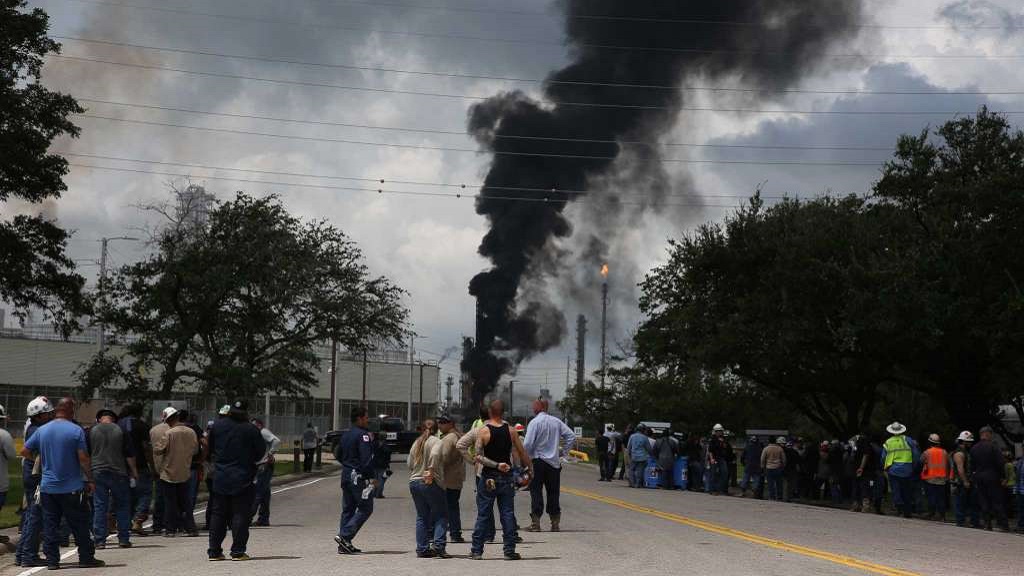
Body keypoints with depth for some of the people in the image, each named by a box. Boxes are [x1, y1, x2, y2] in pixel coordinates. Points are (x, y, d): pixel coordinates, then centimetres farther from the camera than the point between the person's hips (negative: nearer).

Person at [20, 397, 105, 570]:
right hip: (71, 488, -3)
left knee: (50, 525, 8)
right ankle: (86, 558, 10)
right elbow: (83, 458, -13)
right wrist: (90, 480, -5)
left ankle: (52, 560, 8)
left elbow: (24, 452, 8)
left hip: (47, 487, 3)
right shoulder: (76, 430, -10)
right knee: (79, 525, 6)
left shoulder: (42, 430, 3)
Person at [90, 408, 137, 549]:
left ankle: (99, 540, 2)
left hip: (98, 473, 1)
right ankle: (124, 539, 8)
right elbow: (129, 454, 0)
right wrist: (134, 471, 9)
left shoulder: (91, 431, 1)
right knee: (122, 506, 8)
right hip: (119, 473, 0)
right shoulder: (120, 431, 0)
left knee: (99, 507, 4)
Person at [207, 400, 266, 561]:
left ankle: (214, 551, 10)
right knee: (240, 515, 1)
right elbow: (261, 451, -1)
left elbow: (210, 448, 11)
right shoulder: (250, 429, -10)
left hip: (220, 479, 3)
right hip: (242, 479, -3)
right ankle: (238, 551, -2)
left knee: (217, 514, 10)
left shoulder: (217, 426, 0)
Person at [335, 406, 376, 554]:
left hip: (346, 475, 9)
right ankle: (344, 536, -13)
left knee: (348, 509, 11)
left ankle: (344, 545, 9)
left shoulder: (345, 435, 14)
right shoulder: (363, 435, -13)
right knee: (365, 509, -3)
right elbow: (366, 458, -20)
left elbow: (338, 454, 21)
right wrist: (372, 477, -17)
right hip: (359, 477, -9)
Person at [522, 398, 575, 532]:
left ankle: (535, 523, -4)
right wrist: (564, 452, 11)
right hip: (554, 462, 5)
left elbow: (528, 444, -16)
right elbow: (571, 436, 5)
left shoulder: (535, 422, -10)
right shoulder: (556, 421, 7)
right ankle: (555, 523, 11)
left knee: (536, 492, -1)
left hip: (538, 461, -5)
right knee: (553, 493, 10)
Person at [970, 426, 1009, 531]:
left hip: (979, 478, 4)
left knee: (984, 502, 7)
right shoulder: (992, 446, -10)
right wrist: (1002, 476, -4)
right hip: (992, 477, -4)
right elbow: (1000, 463, -12)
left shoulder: (974, 449, 7)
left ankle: (987, 524, 5)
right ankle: (1003, 524, -1)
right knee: (997, 501, 0)